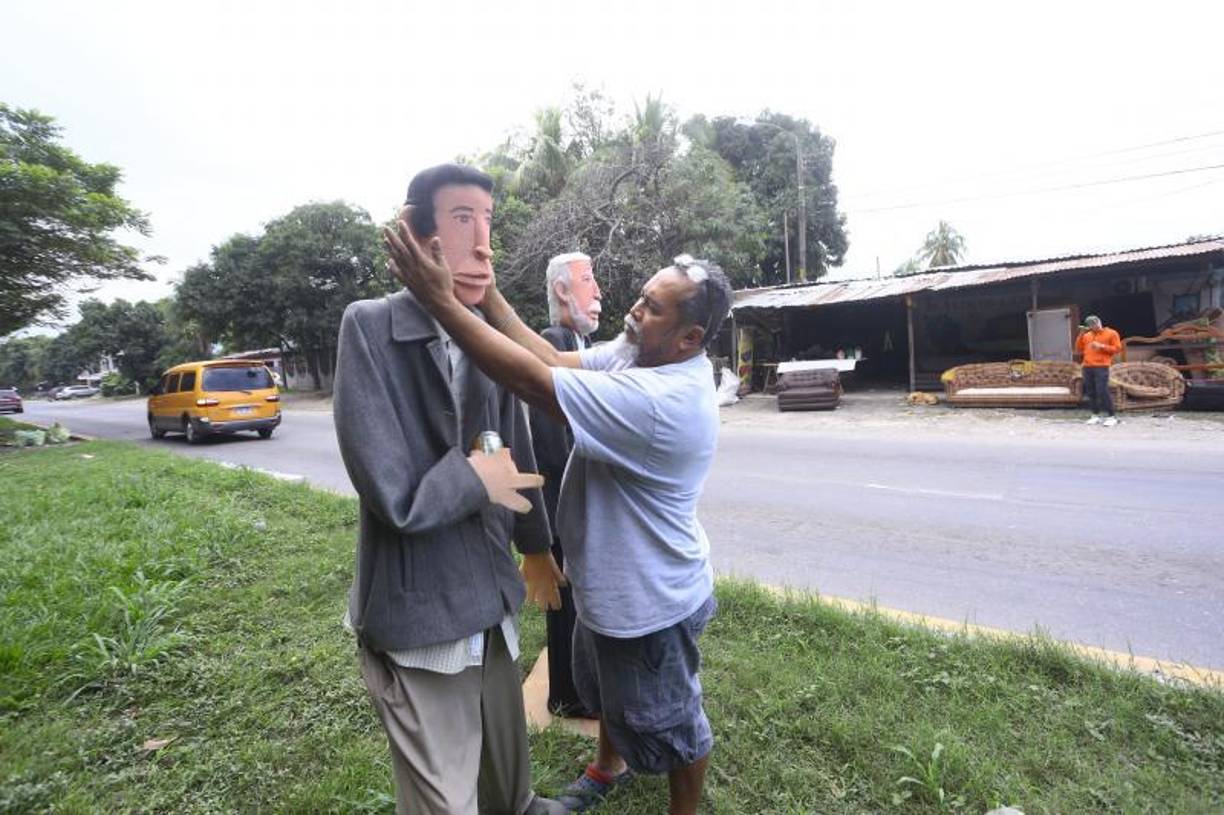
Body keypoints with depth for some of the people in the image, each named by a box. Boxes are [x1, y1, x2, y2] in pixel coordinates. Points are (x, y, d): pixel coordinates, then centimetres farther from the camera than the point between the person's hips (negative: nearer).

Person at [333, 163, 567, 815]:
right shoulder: (371, 327, -17)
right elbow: (395, 497, -25)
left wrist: (534, 546, 21)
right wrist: (475, 480, -10)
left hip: (487, 591, 6)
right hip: (417, 609, -5)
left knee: (506, 746, 28)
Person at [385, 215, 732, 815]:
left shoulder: (662, 401, -37)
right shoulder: (639, 354, -7)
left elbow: (532, 379, -38)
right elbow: (555, 360, -10)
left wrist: (440, 298, -34)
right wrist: (487, 294, -15)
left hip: (649, 601, -9)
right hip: (612, 582, 9)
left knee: (666, 722, 18)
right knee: (606, 691, 33)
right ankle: (610, 765, 60)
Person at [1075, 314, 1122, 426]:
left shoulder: (1111, 333, 4)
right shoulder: (1086, 335, 17)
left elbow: (1117, 348, 0)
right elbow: (1078, 349, 15)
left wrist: (1102, 346, -12)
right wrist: (1081, 335, 8)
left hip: (1101, 367, -5)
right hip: (1087, 367, 5)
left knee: (1102, 391, -13)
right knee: (1090, 392, 4)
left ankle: (1111, 416, -8)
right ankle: (1096, 415, 11)